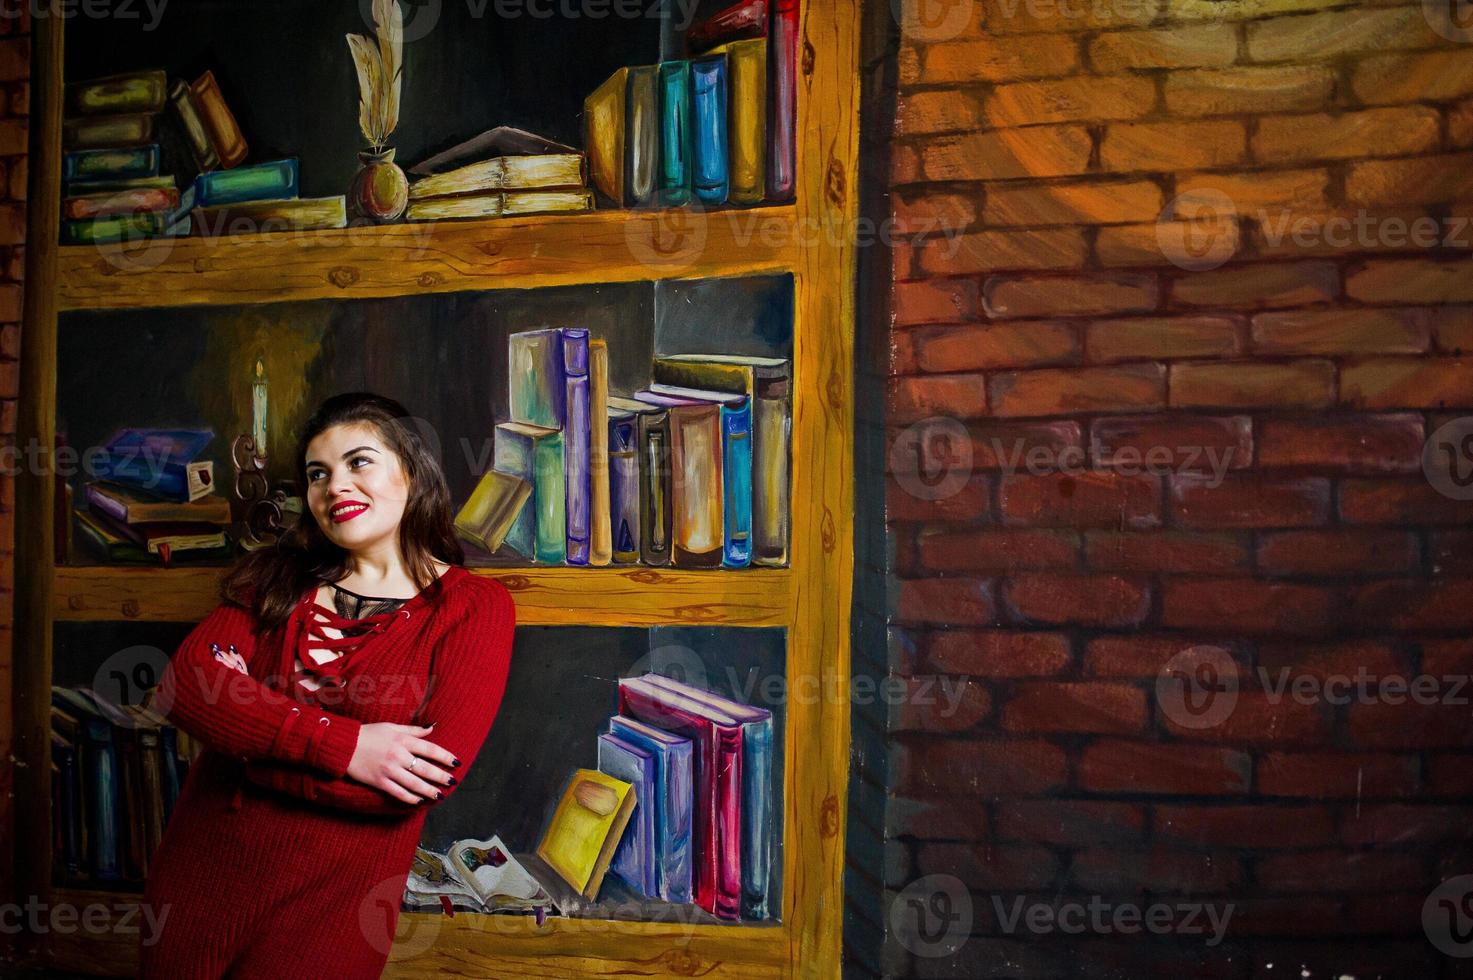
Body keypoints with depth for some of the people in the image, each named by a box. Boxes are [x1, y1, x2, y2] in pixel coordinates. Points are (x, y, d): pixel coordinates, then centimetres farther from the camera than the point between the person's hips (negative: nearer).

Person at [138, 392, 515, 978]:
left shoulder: (474, 606, -5)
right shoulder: (280, 577, 7)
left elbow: (437, 772, -17)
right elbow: (184, 682, -8)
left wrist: (250, 743, -14)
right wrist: (340, 744, -22)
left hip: (329, 900, -4)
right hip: (201, 864, 4)